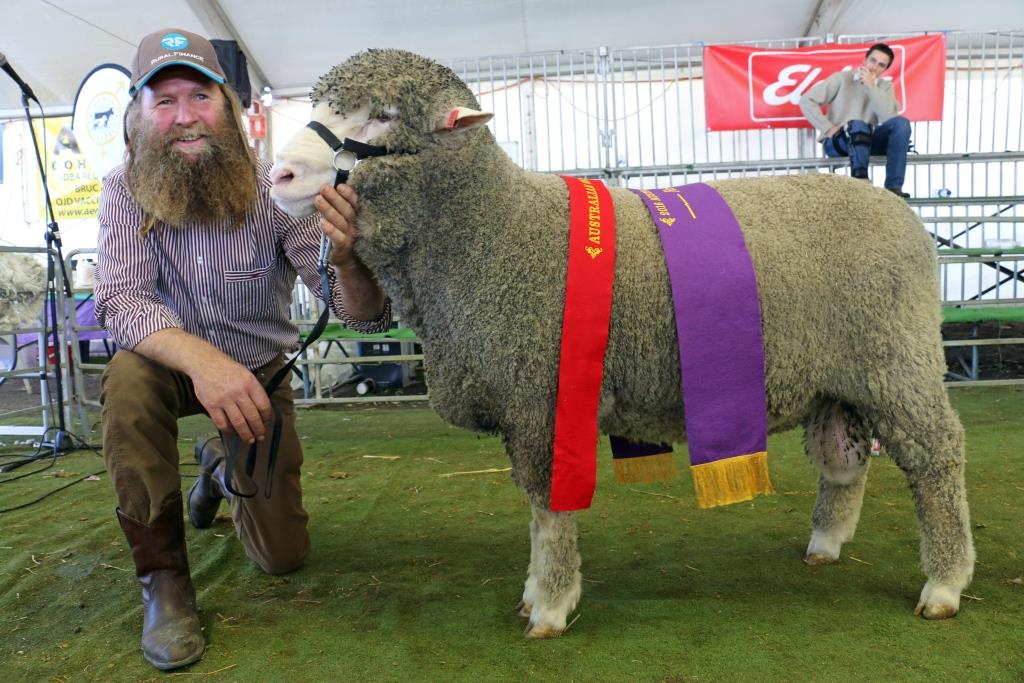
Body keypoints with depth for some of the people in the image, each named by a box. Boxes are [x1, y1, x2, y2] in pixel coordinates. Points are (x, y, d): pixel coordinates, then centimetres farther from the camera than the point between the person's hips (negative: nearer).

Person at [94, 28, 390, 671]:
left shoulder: (274, 189, -22)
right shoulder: (125, 190, -16)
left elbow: (365, 315, -29)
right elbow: (120, 298, -29)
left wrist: (346, 258, -53)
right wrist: (201, 358, -49)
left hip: (260, 371, 0)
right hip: (172, 364, 0)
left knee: (284, 555, 3)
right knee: (128, 378, -36)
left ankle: (222, 473, 38)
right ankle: (164, 577, -16)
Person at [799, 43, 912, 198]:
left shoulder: (885, 86, 10)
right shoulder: (841, 78, 0)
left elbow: (888, 117, -10)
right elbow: (807, 101, -8)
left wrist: (871, 86, -12)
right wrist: (828, 128, -14)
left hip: (867, 141, 4)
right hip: (837, 142, -4)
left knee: (901, 123, -21)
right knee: (858, 125, -36)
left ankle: (893, 186, -29)